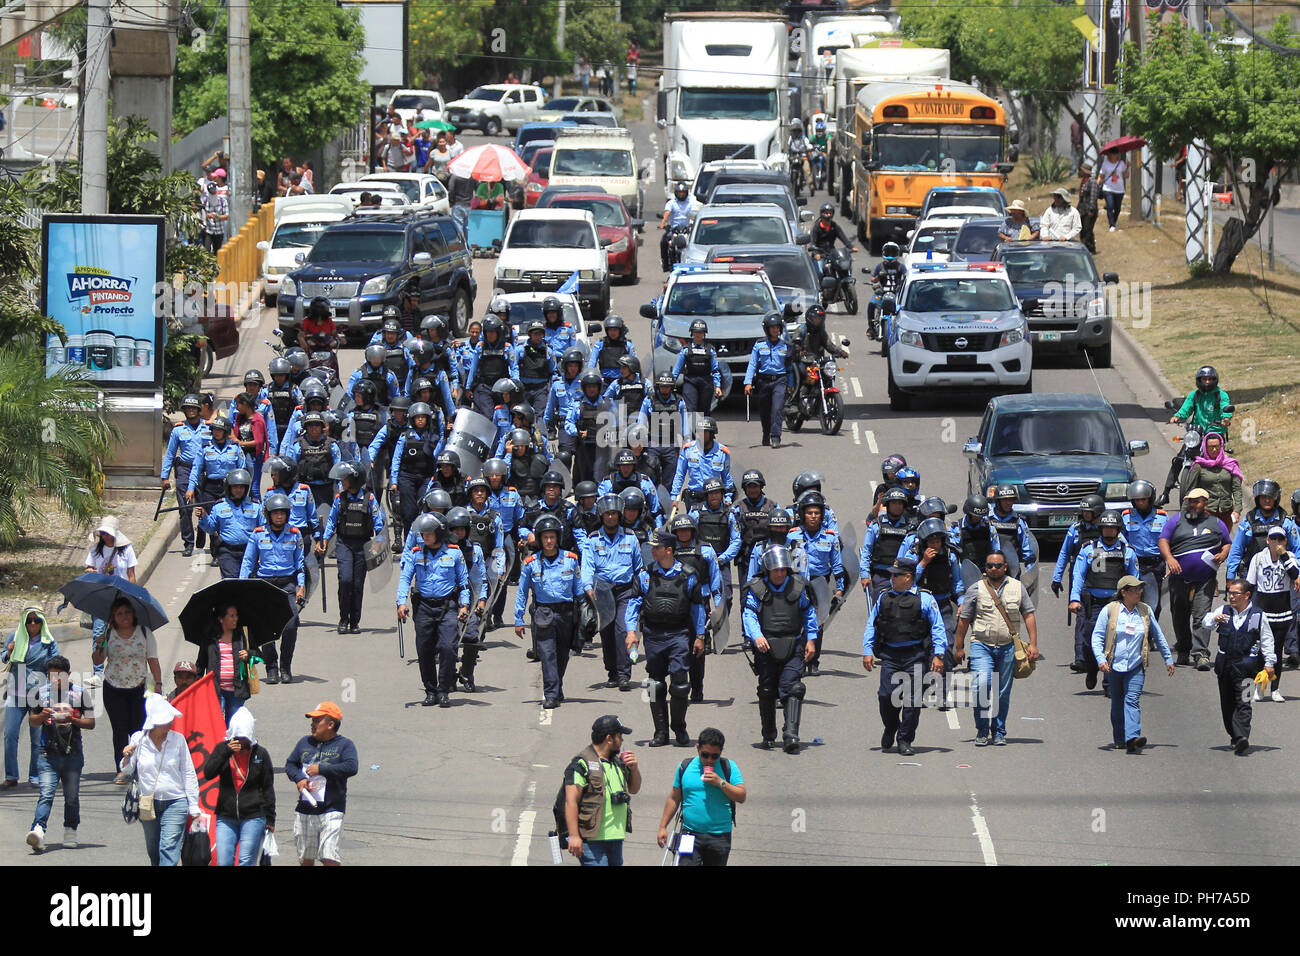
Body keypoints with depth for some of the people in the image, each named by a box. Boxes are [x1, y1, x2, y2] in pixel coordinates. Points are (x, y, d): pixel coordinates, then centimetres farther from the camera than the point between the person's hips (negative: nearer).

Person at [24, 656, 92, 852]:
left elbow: (91, 723, 4)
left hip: (73, 753, 0)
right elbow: (32, 721, 16)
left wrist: (72, 720, -14)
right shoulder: (42, 693, 9)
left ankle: (70, 834, 22)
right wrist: (43, 716, -7)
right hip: (48, 753, 0)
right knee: (46, 793, -15)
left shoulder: (80, 694, 4)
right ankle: (38, 831, -29)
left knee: (72, 796, 7)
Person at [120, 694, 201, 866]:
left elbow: (188, 774, 2)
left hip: (175, 803, -2)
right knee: (153, 852, 12)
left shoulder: (178, 739, -4)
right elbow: (127, 771, 6)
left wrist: (193, 806, 3)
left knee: (169, 849, -13)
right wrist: (127, 758, -17)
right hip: (148, 804, 2)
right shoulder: (138, 739, -2)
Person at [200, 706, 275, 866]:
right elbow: (208, 773, -7)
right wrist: (226, 752, -16)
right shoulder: (222, 749, 7)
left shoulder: (260, 754, 3)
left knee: (246, 862, -5)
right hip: (226, 817, 2)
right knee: (223, 862, -3)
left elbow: (268, 788, 6)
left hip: (253, 817, -2)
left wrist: (270, 819, 3)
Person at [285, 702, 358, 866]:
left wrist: (321, 769, -17)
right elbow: (290, 764, 18)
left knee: (329, 858, -15)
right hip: (305, 809, 5)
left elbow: (352, 767, -18)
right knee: (306, 858, 12)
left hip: (331, 811, -5)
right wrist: (299, 779, -4)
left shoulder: (344, 745, -3)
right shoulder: (305, 742, 13)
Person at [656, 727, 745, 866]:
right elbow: (674, 799, 12)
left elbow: (742, 797, -3)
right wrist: (663, 827, 10)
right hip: (690, 834, 0)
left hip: (719, 837, 0)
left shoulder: (729, 767, 3)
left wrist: (721, 783, -15)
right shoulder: (685, 767, 5)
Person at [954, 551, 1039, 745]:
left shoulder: (1017, 588, 7)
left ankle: (999, 732, 17)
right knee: (982, 685, -18)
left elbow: (1029, 615, 9)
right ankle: (982, 731, -5)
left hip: (1008, 647, 2)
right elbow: (963, 620, 7)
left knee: (1003, 693, 4)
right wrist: (959, 647, 7)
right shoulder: (976, 590, 3)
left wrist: (1033, 644, 1)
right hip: (982, 645, -2)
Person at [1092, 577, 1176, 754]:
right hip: (1114, 665, 0)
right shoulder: (1109, 610, -1)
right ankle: (1119, 739, 26)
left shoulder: (1145, 611, 6)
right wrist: (1100, 659, -16)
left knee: (1132, 700, -16)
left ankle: (1132, 738, -28)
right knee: (1117, 704, 10)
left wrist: (1168, 659, 22)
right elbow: (1097, 636, -2)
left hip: (1136, 667, 0)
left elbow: (1158, 636, 17)